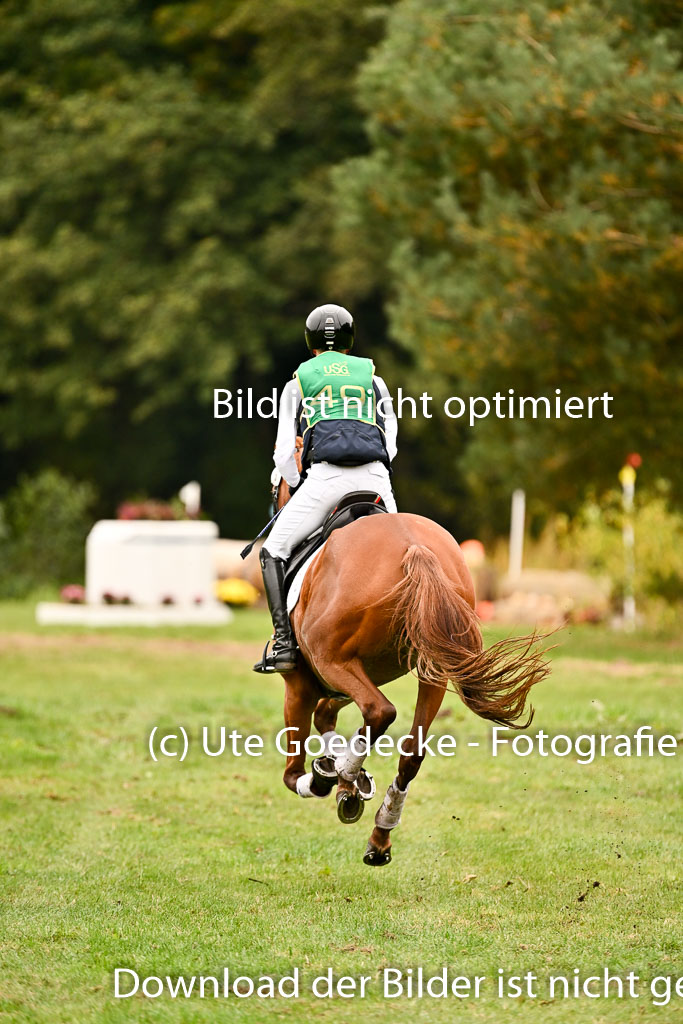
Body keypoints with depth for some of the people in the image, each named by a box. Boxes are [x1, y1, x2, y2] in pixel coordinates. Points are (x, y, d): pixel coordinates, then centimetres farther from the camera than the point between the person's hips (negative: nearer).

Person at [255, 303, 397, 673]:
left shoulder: (298, 382, 20)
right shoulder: (372, 377, 24)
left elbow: (283, 454, 16)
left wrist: (297, 489, 32)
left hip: (325, 475, -2)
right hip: (375, 476, 2)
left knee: (274, 551, 11)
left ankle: (284, 644, -5)